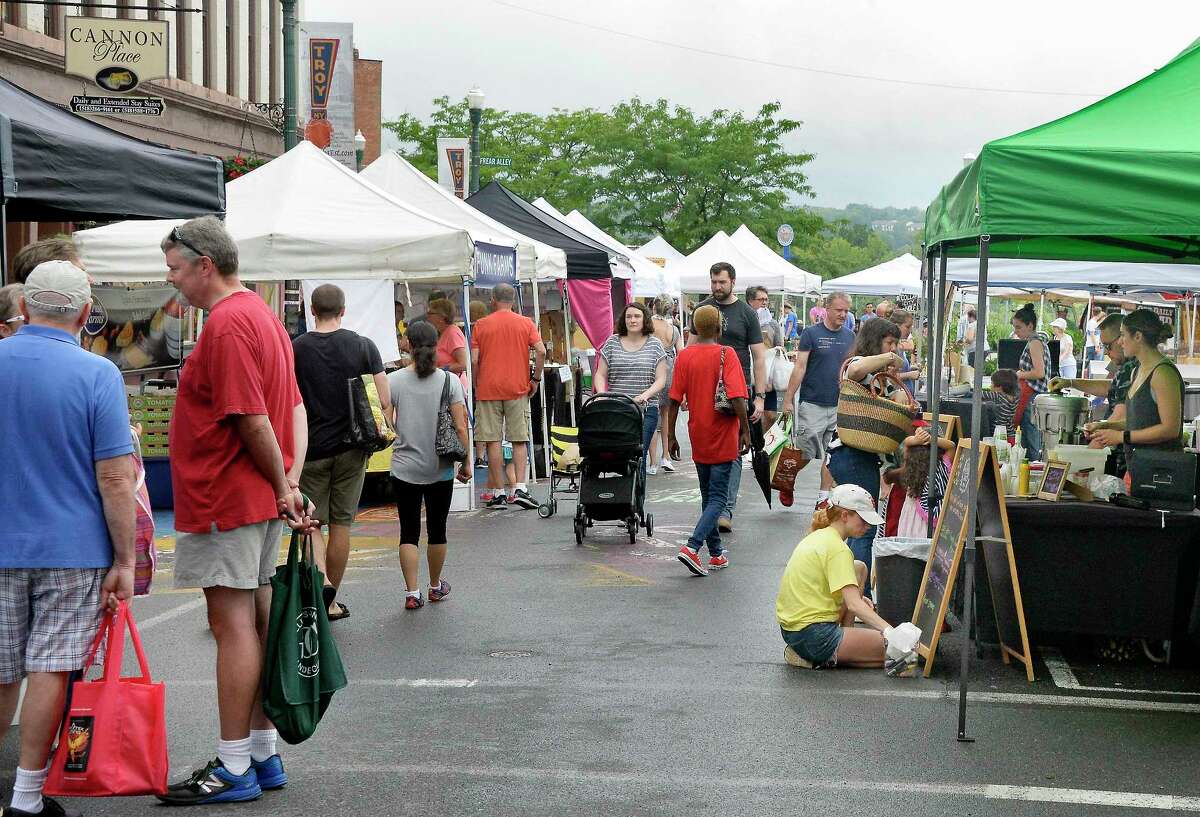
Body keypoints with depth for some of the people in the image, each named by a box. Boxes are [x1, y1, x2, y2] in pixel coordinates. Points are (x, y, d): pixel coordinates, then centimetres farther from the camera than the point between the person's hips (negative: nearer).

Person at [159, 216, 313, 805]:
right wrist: (291, 482, 4)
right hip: (261, 500, 10)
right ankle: (263, 755, 21)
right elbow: (295, 407, 13)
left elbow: (252, 420, -21)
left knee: (233, 626, -5)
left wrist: (283, 487, -10)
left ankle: (234, 769, 0)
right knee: (255, 624, 14)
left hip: (225, 502, -10)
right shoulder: (262, 314, 15)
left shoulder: (227, 324, -17)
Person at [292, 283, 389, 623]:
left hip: (309, 449, -1)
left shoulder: (295, 349, -4)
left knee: (311, 522, 9)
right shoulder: (363, 346, -3)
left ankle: (320, 578, -17)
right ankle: (332, 601, 16)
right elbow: (384, 401, -5)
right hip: (350, 447, 1)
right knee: (341, 524, 9)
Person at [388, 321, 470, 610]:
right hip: (440, 469, 1)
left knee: (409, 532, 4)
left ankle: (412, 592, -3)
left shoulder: (394, 381, -7)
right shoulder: (450, 381, -6)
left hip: (405, 469, -1)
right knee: (437, 529, 15)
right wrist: (466, 461, 3)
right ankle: (436, 586, 29)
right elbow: (460, 427, -7)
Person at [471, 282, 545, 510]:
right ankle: (520, 489, -9)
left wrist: (477, 386, 10)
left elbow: (474, 360, -2)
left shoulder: (481, 325, 3)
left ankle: (498, 493, 2)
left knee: (493, 442, 2)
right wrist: (535, 379, 3)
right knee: (520, 440, 4)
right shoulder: (525, 323, 4)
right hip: (518, 389, 1)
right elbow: (541, 351, -7)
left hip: (488, 389, -1)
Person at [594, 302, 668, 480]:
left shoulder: (655, 345, 6)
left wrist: (645, 395, -14)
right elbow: (600, 375, 9)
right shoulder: (612, 343, 10)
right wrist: (602, 395, -10)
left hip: (646, 410, -1)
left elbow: (660, 380, 3)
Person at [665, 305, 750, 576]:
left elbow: (674, 400, 0)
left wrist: (671, 436, 7)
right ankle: (692, 547, -19)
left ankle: (716, 553, 21)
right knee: (717, 498, -1)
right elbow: (737, 397, -19)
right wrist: (745, 430, -10)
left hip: (699, 439, 4)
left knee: (708, 497, 17)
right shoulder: (726, 354, -11)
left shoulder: (684, 355, 0)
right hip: (723, 440, -4)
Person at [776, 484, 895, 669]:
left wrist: (858, 598, 10)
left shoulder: (818, 536, 12)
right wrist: (889, 631, -36)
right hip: (813, 636, -10)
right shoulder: (838, 549, -17)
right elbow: (854, 605, -27)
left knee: (860, 568, 20)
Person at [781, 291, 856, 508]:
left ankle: (824, 495, 15)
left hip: (840, 406, 4)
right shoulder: (811, 333, -5)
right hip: (813, 404, -4)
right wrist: (788, 400, -10)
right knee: (804, 453, -5)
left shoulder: (850, 337, 9)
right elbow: (800, 368, -7)